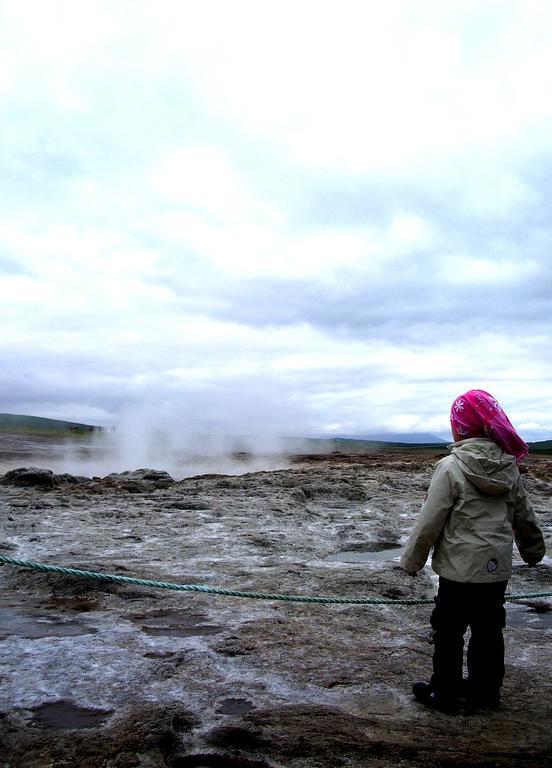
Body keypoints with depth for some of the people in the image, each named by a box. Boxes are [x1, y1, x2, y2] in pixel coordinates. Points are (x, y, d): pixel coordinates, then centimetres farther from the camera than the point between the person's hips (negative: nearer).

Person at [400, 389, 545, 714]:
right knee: (489, 630, 19)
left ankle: (444, 694, 21)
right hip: (498, 567, 6)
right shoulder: (509, 466, 1)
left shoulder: (451, 468, -18)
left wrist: (412, 560, -3)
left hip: (460, 567, -6)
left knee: (449, 631, 9)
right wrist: (534, 550, 29)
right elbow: (524, 517, 12)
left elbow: (430, 521, -15)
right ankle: (485, 690, 33)